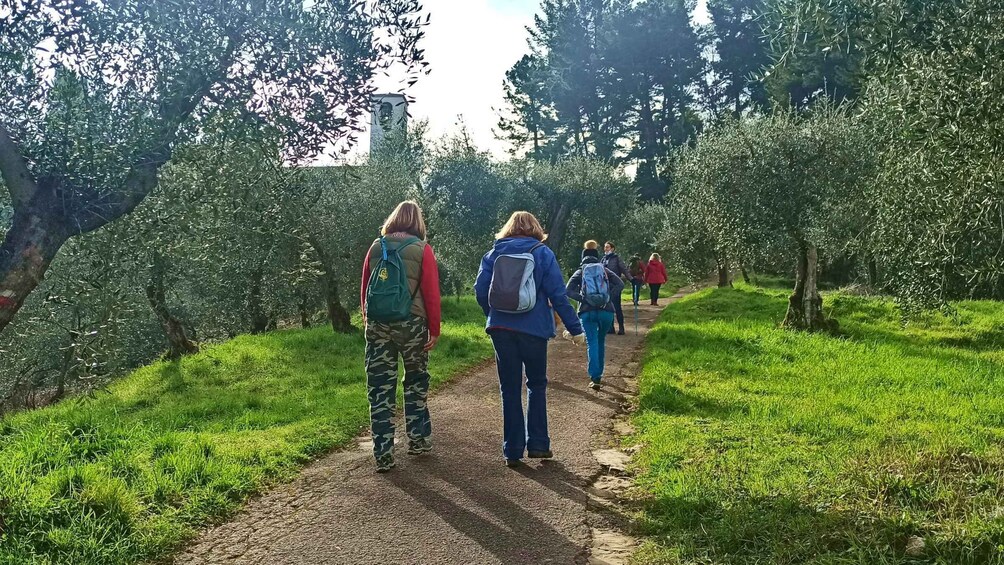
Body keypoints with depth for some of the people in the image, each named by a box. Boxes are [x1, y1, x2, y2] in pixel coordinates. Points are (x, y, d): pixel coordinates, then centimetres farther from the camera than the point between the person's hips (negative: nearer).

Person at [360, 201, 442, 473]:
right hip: (411, 324, -2)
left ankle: (383, 454, 6)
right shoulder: (422, 249, -3)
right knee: (416, 382, 18)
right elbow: (431, 293, -7)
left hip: (377, 325, 2)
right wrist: (434, 329, -1)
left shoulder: (376, 247, 6)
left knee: (380, 389, 5)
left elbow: (365, 288, 9)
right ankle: (418, 439, 26)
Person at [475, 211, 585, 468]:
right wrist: (574, 328, -4)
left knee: (509, 388, 10)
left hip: (500, 329, 2)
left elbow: (480, 290, 0)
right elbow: (558, 294, -7)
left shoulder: (493, 254, 4)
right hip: (534, 329, -2)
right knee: (537, 384, 16)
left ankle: (512, 450, 11)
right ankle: (537, 444, 12)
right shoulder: (542, 253, -1)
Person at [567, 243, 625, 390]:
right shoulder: (605, 270, 12)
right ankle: (598, 374, 27)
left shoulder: (580, 272, 10)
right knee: (601, 341, 20)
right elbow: (620, 284, -3)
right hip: (606, 311, 2)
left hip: (587, 312, -1)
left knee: (592, 343, -2)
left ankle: (595, 378, -14)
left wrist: (582, 298, -1)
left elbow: (568, 290, -4)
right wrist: (609, 297, -1)